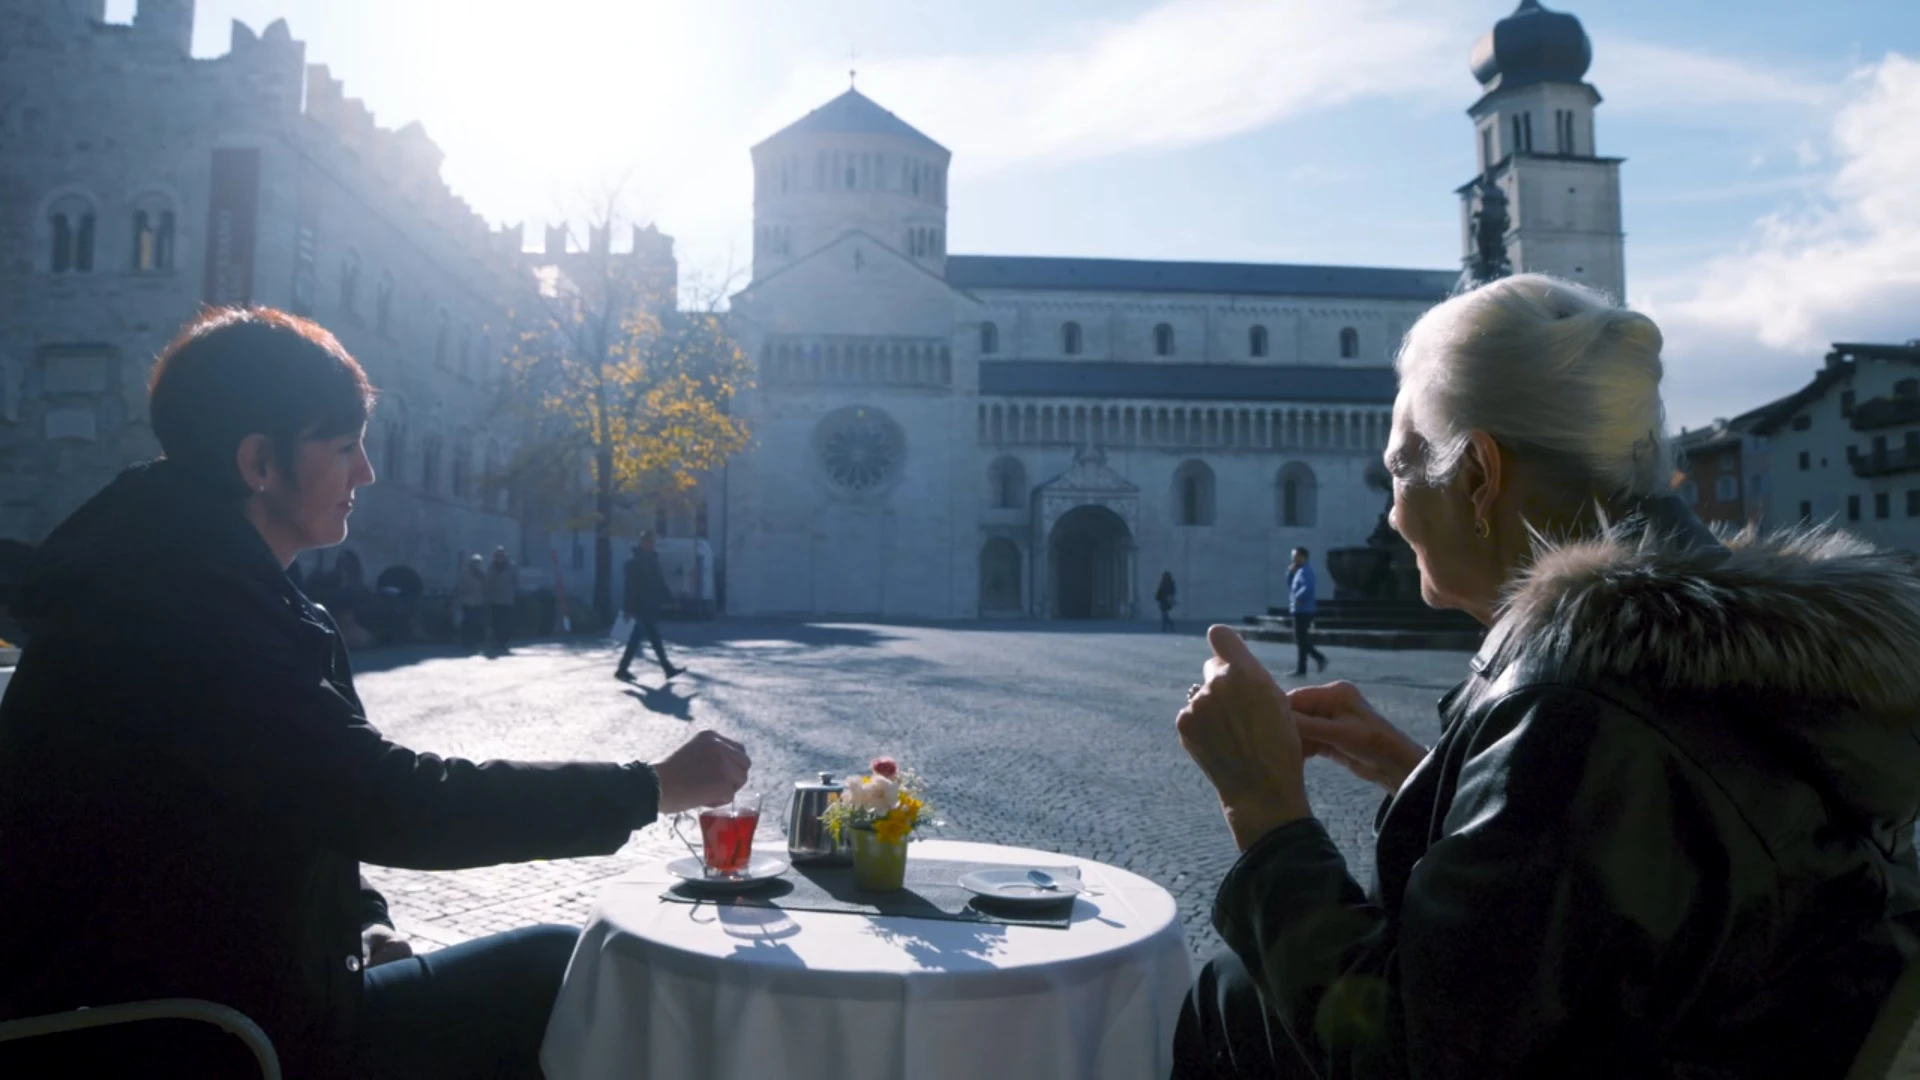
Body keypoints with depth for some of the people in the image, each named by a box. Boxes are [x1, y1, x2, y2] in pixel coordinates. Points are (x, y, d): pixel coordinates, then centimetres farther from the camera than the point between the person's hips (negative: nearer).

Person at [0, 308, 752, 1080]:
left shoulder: (177, 585, 10)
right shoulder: (178, 607, -23)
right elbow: (394, 805, -28)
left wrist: (364, 921, -2)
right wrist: (651, 788, -20)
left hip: (188, 1001, 10)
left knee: (544, 970, 10)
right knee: (555, 975, -7)